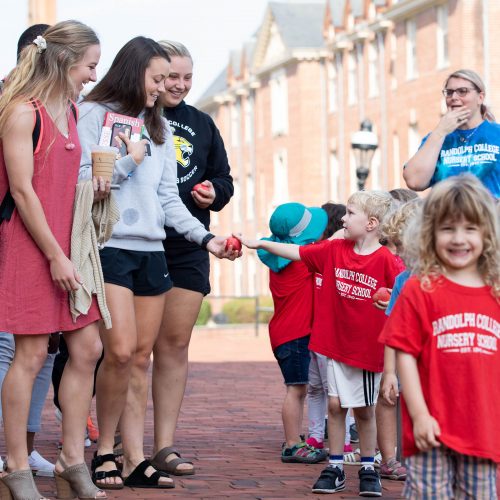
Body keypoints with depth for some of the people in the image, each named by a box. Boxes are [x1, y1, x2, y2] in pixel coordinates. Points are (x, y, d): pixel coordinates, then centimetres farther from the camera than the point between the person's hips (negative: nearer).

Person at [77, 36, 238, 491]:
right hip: (109, 245, -6)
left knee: (141, 358, 4)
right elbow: (80, 180, -8)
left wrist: (206, 238, 7)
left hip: (152, 250, 6)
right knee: (121, 351, -15)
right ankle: (105, 450, 1)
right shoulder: (94, 114, 1)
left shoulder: (159, 128, 20)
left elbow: (169, 199, 16)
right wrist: (128, 161, -5)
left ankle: (135, 458, 5)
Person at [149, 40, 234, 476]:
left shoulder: (201, 124, 15)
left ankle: (165, 445, 7)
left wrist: (213, 193, 2)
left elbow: (223, 179, 22)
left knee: (175, 343, 4)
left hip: (187, 248, 5)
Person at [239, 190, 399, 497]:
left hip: (368, 348, -3)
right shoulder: (335, 250, 0)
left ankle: (368, 469, 20)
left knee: (364, 410, 7)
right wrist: (258, 244, 0)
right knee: (335, 404, 4)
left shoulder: (386, 260, -13)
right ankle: (336, 468, 13)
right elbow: (297, 253, 3)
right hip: (335, 343, 3)